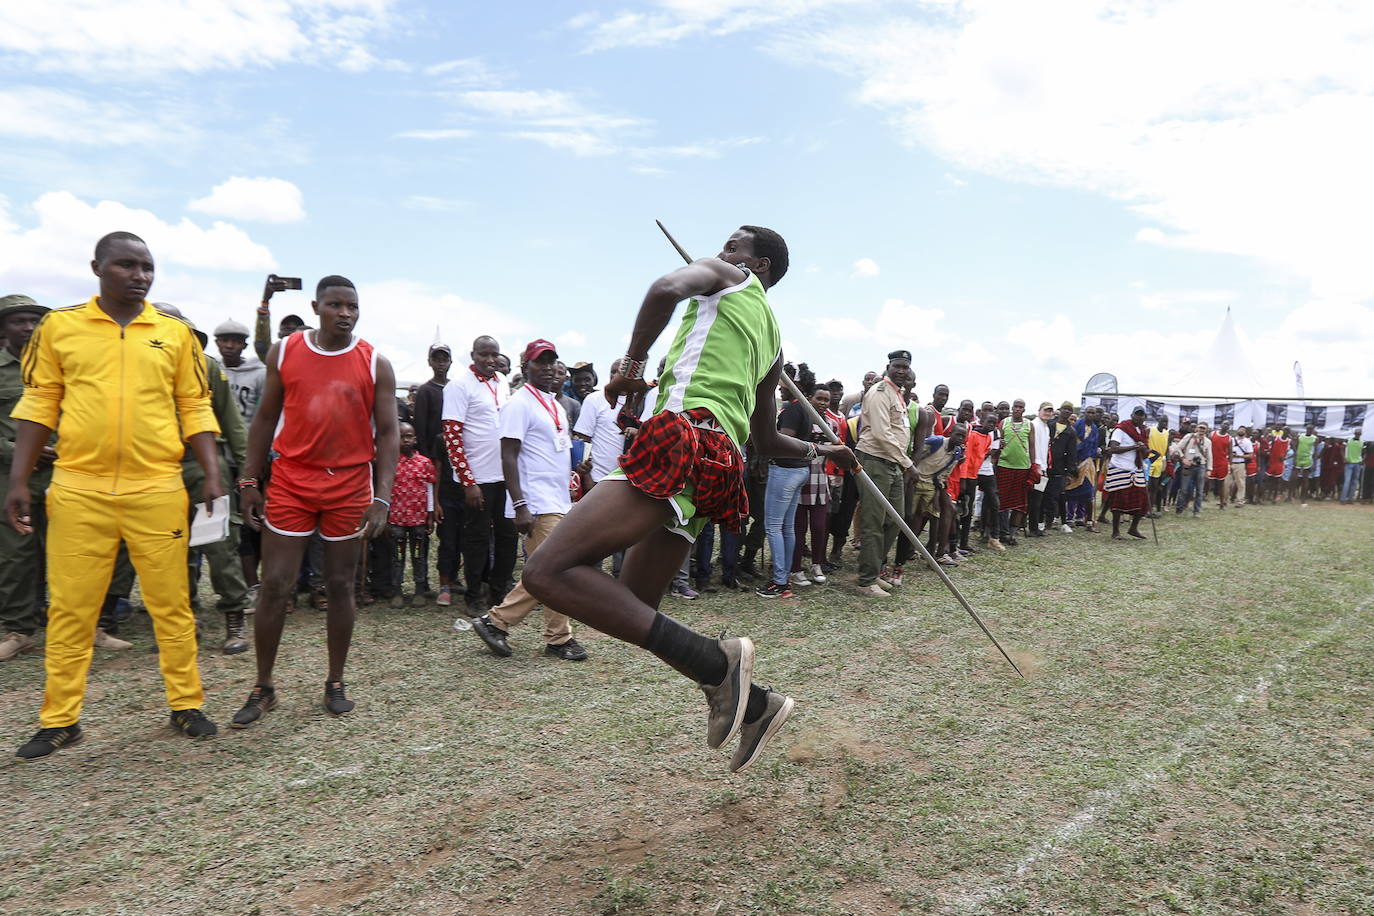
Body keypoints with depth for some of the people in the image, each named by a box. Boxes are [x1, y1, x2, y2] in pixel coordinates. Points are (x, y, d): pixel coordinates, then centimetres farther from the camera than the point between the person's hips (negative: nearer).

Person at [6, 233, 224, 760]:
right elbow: (39, 404, 8)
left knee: (171, 604, 5)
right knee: (69, 609, 7)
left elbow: (195, 409, 8)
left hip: (158, 490, 0)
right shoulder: (59, 327, 6)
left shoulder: (176, 334, 6)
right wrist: (18, 481, 3)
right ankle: (60, 721, 20)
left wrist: (213, 476, -1)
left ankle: (186, 705, 17)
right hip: (78, 490, 0)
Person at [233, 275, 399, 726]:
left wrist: (381, 498, -10)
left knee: (340, 586, 7)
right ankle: (263, 687, 16)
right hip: (291, 483, 1)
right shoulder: (284, 353, 4)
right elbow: (265, 419, 10)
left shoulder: (376, 365, -1)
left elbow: (388, 435, -1)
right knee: (275, 584, 1)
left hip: (351, 488, -1)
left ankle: (335, 683, 21)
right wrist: (249, 481, 5)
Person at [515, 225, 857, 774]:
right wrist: (820, 451, 57)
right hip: (720, 462, 9)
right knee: (633, 614, 17)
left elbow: (667, 290, -13)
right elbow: (766, 441, 38)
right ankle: (753, 704, 20)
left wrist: (632, 365, -2)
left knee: (548, 571, -22)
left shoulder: (728, 276, 13)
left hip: (685, 436, -9)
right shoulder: (772, 340, 32)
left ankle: (716, 663, -26)